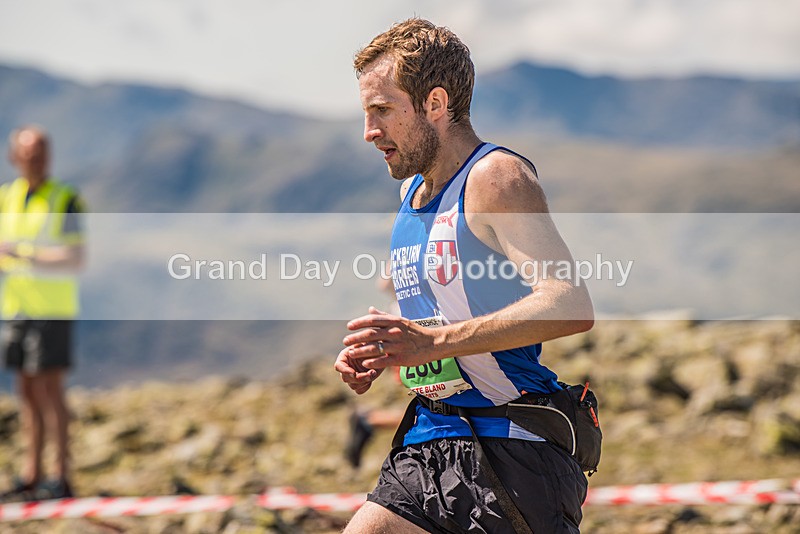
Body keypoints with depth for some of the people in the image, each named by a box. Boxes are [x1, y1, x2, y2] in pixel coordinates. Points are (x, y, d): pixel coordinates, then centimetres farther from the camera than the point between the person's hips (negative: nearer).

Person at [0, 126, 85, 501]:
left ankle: (62, 478, -6)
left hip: (52, 311, -6)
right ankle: (31, 478, 12)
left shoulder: (65, 200, -7)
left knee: (49, 388, -9)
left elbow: (75, 259, -15)